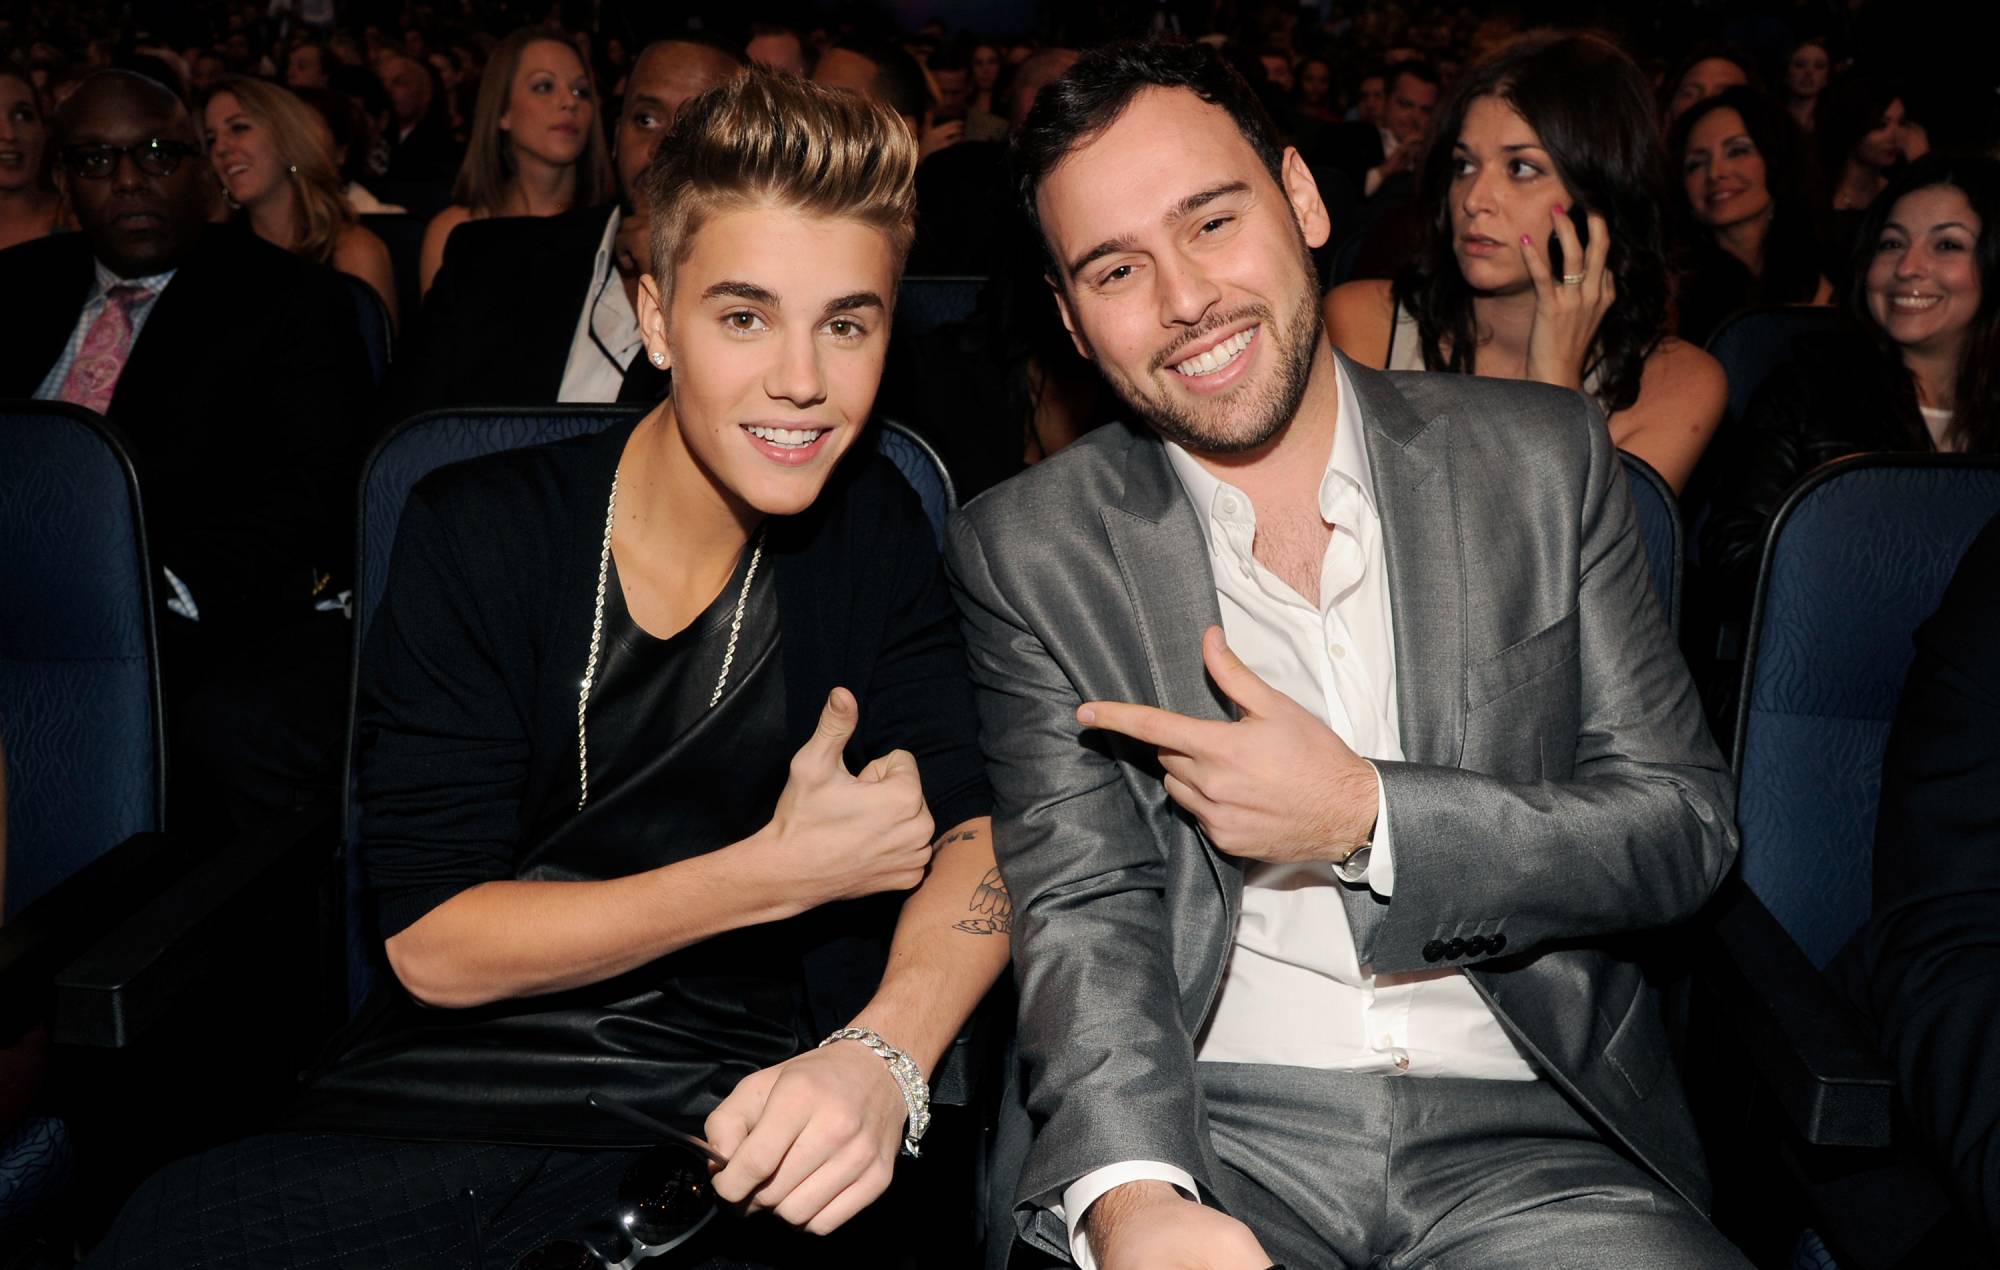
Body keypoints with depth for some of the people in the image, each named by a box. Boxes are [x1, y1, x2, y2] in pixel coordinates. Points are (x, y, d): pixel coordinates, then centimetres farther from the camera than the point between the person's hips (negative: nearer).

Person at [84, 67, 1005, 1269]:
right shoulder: (477, 536, -3)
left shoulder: (871, 529, 3)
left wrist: (881, 1056, -25)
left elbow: (978, 830, -4)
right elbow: (433, 942, -7)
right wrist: (777, 871, -15)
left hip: (738, 1123, 1)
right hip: (442, 1111, 0)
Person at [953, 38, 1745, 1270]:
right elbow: (1081, 908, -6)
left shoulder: (1541, 457, 6)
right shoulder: (1026, 553, 2)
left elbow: (1687, 829, 4)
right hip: (1202, 1129, 0)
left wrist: (1364, 819, -11)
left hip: (1523, 1139, 1)